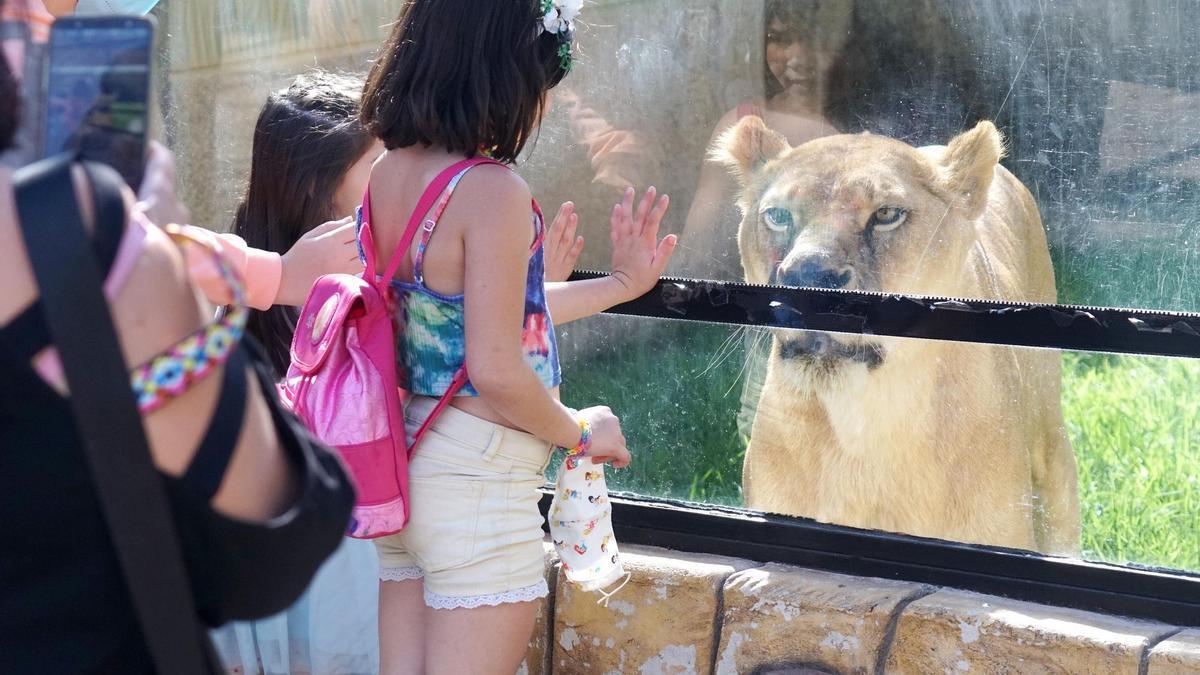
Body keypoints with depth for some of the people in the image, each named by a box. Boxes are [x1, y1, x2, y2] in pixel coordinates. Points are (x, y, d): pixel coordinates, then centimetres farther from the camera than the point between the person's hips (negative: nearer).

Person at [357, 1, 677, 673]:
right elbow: (495, 370, -22)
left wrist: (619, 285, 24)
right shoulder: (494, 190, -20)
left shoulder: (389, 174, 5)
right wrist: (580, 433, -5)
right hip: (478, 484, -8)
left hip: (402, 465, 8)